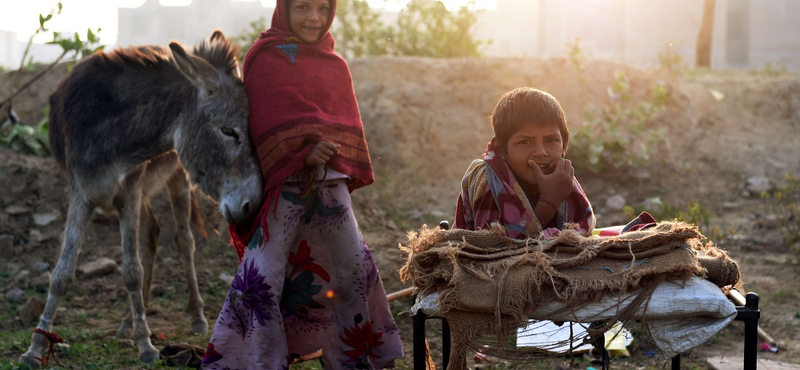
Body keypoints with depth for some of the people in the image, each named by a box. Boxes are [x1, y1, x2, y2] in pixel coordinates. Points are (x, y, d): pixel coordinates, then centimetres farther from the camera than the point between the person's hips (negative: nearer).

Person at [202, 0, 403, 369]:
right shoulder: (267, 58, -2)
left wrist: (345, 170, 0)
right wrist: (303, 150, -26)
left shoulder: (334, 64, 14)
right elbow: (266, 121, -12)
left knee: (355, 267, 9)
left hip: (330, 183, 6)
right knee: (263, 272, -9)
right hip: (285, 182, -5)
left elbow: (347, 122, 15)